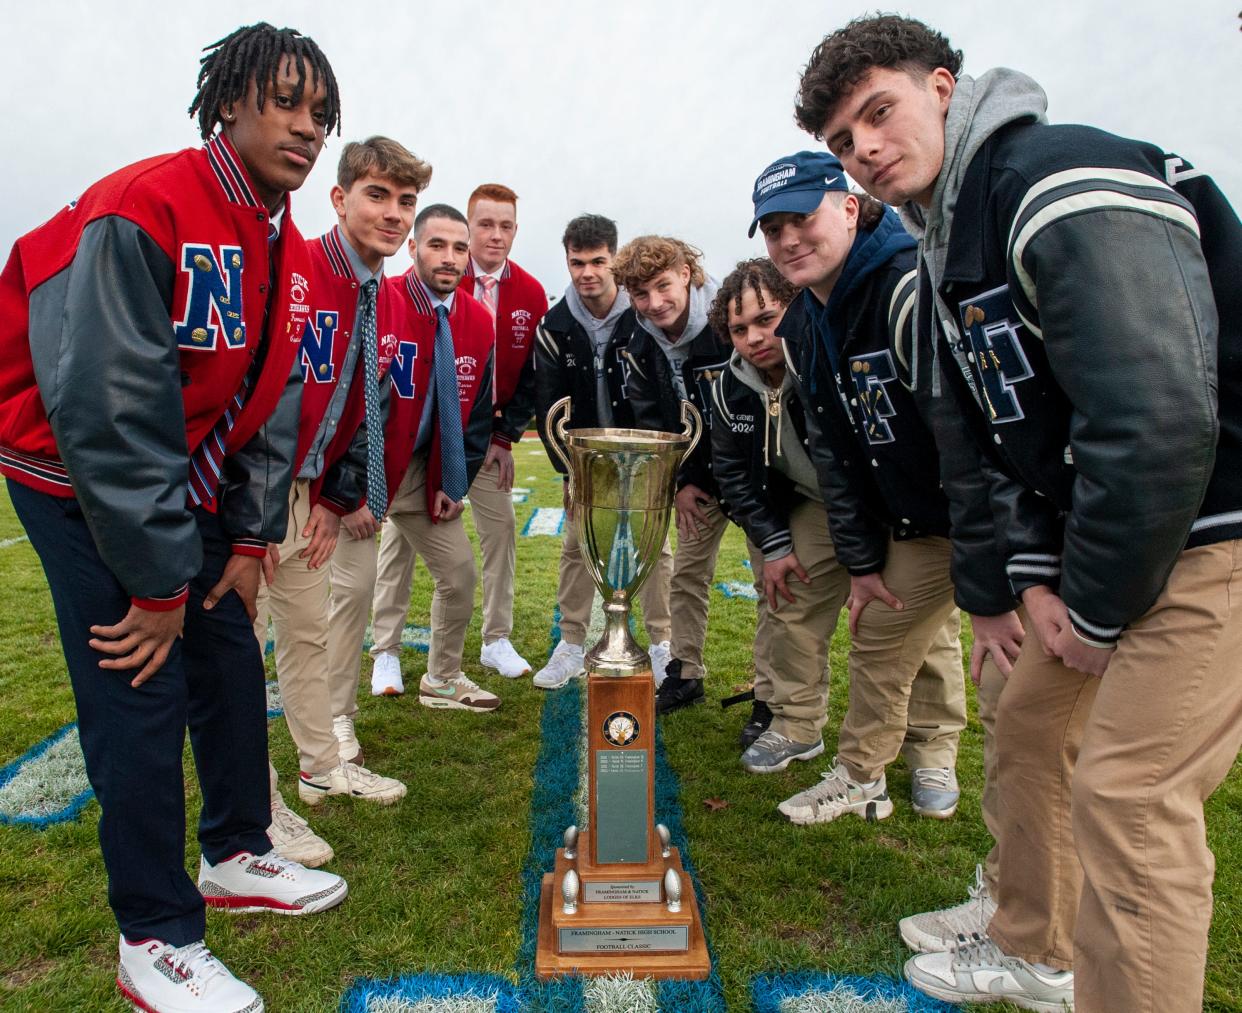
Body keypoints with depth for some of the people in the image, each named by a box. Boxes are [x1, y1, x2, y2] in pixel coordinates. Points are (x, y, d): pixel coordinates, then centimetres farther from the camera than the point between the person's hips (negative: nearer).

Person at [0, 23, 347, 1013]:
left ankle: (238, 857, 29)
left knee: (231, 661, 10)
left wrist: (251, 538, 2)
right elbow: (110, 415, -26)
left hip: (193, 485, 8)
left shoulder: (288, 253, 2)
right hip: (81, 483, -7)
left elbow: (274, 402, 6)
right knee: (141, 690, -8)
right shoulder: (140, 212, -23)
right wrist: (158, 583, -21)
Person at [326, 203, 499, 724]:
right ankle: (336, 714, 8)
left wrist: (454, 485, 2)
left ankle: (443, 680, 31)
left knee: (460, 572, 9)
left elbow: (477, 410, 7)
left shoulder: (478, 322, -1)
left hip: (427, 473, 6)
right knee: (355, 585, -10)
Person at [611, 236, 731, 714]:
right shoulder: (642, 348, -4)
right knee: (686, 572, 10)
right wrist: (681, 482, -3)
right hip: (699, 476, 6)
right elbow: (651, 423, 4)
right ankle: (685, 674, 26)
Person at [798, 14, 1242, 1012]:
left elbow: (1157, 423, -29)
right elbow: (1004, 434, 14)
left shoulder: (1063, 186, -21)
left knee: (1128, 793, -11)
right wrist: (1036, 575, 4)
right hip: (1110, 536, 10)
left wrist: (1097, 610, -19)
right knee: (1032, 720, 16)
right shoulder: (947, 246, 11)